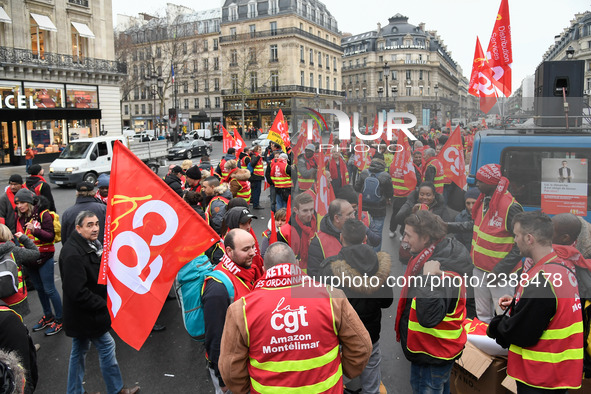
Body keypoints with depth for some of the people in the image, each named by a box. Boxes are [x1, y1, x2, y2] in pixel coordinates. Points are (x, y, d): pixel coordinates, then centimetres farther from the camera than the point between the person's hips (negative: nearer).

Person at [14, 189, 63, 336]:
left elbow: (51, 236, -17)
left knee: (49, 289, -2)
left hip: (43, 258, -7)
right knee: (39, 288, 18)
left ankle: (59, 319, 10)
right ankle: (48, 316, 33)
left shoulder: (43, 215, -13)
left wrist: (35, 231, -32)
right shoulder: (19, 217, 6)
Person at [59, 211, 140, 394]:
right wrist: (104, 305, -20)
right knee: (106, 345, 2)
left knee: (79, 350, 18)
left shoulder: (90, 245, 7)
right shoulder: (73, 254, -26)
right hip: (85, 314, -10)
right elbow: (78, 292, -29)